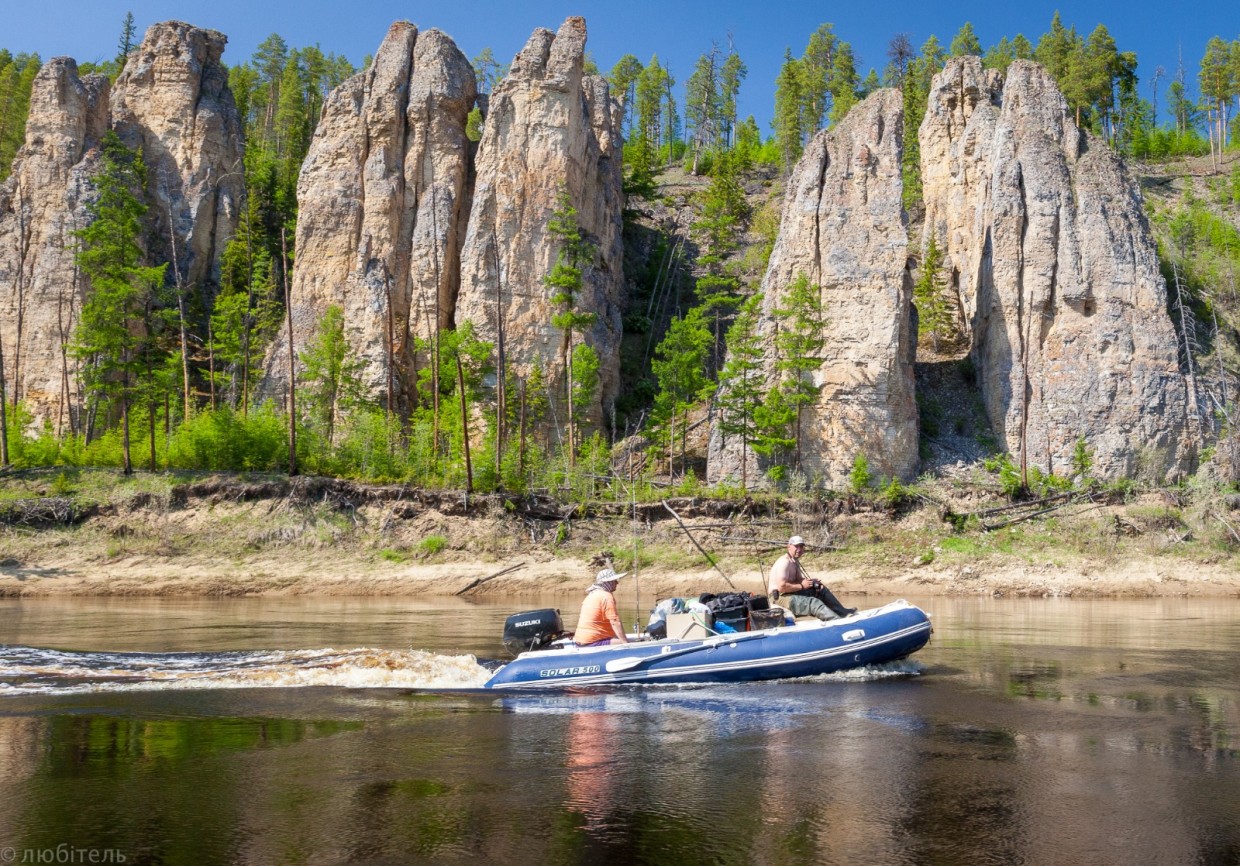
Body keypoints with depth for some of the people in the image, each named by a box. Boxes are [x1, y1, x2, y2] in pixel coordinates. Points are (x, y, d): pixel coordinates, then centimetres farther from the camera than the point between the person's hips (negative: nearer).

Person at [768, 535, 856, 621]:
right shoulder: (785, 562, -20)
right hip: (780, 596, -10)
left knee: (822, 590, 11)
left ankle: (842, 612, 16)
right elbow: (781, 587, -27)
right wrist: (801, 586, -19)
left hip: (792, 592, 10)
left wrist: (811, 582, -3)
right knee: (813, 602, -27)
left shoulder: (795, 561, 12)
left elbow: (798, 579, 18)